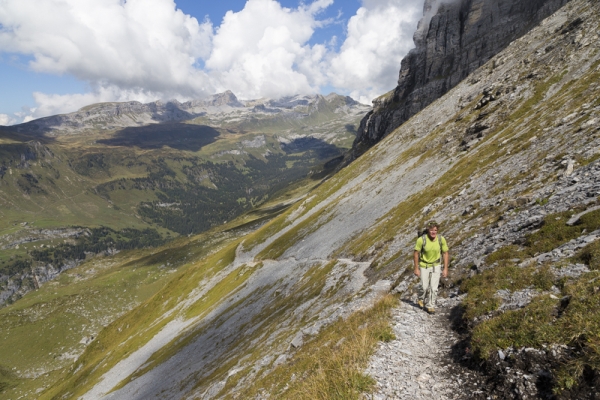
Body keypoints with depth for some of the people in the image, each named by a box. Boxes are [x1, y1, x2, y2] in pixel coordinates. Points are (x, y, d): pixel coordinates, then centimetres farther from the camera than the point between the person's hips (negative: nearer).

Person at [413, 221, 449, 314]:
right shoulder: (421, 239, -24)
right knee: (424, 287, 7)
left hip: (436, 265, 1)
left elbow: (445, 253, -4)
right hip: (424, 265, -1)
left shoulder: (441, 239, -17)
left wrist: (445, 269, -4)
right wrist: (416, 268, -9)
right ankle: (422, 299, 39)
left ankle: (430, 306, 16)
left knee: (434, 287, -3)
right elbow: (416, 253, -12)